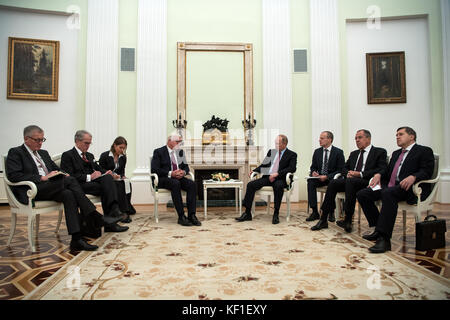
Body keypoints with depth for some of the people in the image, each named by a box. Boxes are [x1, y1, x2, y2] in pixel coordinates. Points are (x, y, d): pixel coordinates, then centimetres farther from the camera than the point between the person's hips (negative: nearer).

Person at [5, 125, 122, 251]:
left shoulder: (43, 153, 27)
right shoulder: (15, 153, 4)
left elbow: (56, 169, 26)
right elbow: (13, 176, -10)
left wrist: (63, 175, 0)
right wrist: (42, 178, -18)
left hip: (50, 188, 7)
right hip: (31, 191, -6)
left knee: (68, 194, -27)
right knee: (70, 180, -27)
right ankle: (96, 217, -27)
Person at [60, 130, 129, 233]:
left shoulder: (90, 155, 27)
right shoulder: (67, 155, 4)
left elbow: (98, 169, 24)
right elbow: (69, 176, -10)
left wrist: (105, 173, -1)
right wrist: (89, 177, -18)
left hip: (92, 181, 6)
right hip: (79, 185, -6)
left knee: (108, 177, -27)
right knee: (105, 187, -30)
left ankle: (114, 209, -43)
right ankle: (110, 223, -29)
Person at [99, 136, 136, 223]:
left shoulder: (123, 157, 10)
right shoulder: (104, 156, -5)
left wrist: (123, 176, -8)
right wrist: (111, 175, -23)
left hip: (119, 180, 4)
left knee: (127, 184, -29)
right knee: (120, 186, -33)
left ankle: (126, 211, -24)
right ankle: (124, 212, -30)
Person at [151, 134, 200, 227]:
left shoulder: (180, 151, 17)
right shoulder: (158, 152, 0)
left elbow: (186, 166, 18)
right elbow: (154, 169, -10)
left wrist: (183, 172, -8)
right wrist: (170, 173, -21)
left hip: (178, 177, 5)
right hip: (164, 179, -5)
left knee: (192, 184, -25)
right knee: (175, 183, -37)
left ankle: (192, 215, -27)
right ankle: (181, 217, -35)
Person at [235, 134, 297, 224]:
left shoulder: (292, 155, 5)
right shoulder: (271, 151, 20)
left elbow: (292, 168, -10)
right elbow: (264, 164, 21)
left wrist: (277, 174, -20)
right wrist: (254, 170, 2)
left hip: (280, 179, -5)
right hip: (267, 177, 5)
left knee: (278, 186, -39)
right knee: (251, 185, -16)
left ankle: (276, 214, -25)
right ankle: (247, 213, -11)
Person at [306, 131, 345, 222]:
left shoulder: (338, 152, -4)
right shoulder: (317, 151, 9)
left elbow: (341, 170, -8)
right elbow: (313, 167, 13)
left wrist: (327, 176, -20)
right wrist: (313, 172, -12)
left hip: (332, 178, -3)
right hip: (319, 177, 4)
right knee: (310, 181, -27)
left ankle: (331, 212, -20)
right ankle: (315, 212, -25)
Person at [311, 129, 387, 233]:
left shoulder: (380, 152, 7)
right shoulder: (354, 153, 26)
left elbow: (382, 170, -7)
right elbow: (344, 168, 24)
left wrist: (360, 174, -16)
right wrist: (347, 174, -2)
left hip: (367, 182, -5)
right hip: (351, 180, 6)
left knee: (351, 181, -36)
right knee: (333, 183, -23)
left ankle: (348, 220, -33)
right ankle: (323, 220, -24)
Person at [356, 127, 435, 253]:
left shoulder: (424, 151, 7)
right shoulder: (396, 153, 29)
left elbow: (427, 171, -8)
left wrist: (413, 177, -29)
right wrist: (378, 175, 4)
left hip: (409, 188, -8)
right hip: (390, 187, 8)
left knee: (388, 193, -39)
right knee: (362, 194, -12)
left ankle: (384, 238, -41)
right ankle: (378, 229, -6)